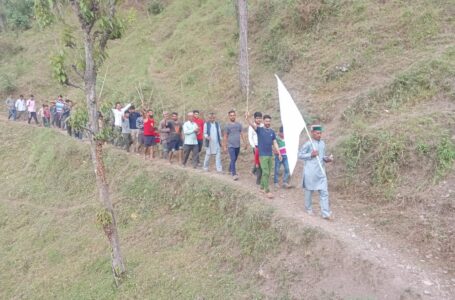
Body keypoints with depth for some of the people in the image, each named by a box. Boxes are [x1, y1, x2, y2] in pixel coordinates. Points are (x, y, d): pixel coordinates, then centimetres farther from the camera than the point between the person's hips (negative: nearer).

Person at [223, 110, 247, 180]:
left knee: (235, 159, 14)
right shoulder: (227, 125, -4)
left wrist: (245, 143, 6)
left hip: (238, 145, 4)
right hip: (231, 145, -4)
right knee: (233, 159, -10)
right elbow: (225, 136, 0)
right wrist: (225, 146, 0)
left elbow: (242, 134, 9)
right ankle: (234, 174, -9)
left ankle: (230, 169, 35)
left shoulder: (239, 124, 5)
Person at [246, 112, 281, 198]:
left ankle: (262, 187, 27)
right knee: (266, 172, -9)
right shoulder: (259, 130, -5)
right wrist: (248, 118, -42)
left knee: (268, 173, 12)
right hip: (263, 155, -5)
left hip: (270, 155, 5)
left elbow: (275, 143, 11)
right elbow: (252, 124, -23)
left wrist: (279, 153, 6)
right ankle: (267, 191, -4)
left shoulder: (272, 132, 8)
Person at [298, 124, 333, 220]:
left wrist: (327, 159, 0)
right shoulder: (308, 144, -11)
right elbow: (300, 155, -7)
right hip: (310, 172, -5)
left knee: (324, 192, 0)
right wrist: (310, 155, -18)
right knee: (309, 190, 11)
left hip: (320, 171, 5)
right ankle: (308, 208, 30)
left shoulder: (322, 143, 8)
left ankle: (326, 213, 3)